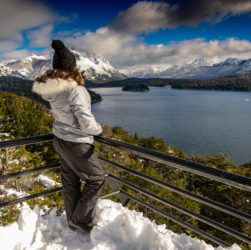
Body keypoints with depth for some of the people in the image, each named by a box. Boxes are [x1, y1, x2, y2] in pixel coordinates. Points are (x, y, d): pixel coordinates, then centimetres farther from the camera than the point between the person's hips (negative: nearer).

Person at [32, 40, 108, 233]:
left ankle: (72, 220, 39)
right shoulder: (75, 90, -26)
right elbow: (87, 125, -24)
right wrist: (99, 129, -3)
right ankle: (80, 220, 19)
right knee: (97, 177, 11)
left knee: (70, 181, 21)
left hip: (59, 139, 8)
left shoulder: (52, 88, -1)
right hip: (76, 144, -8)